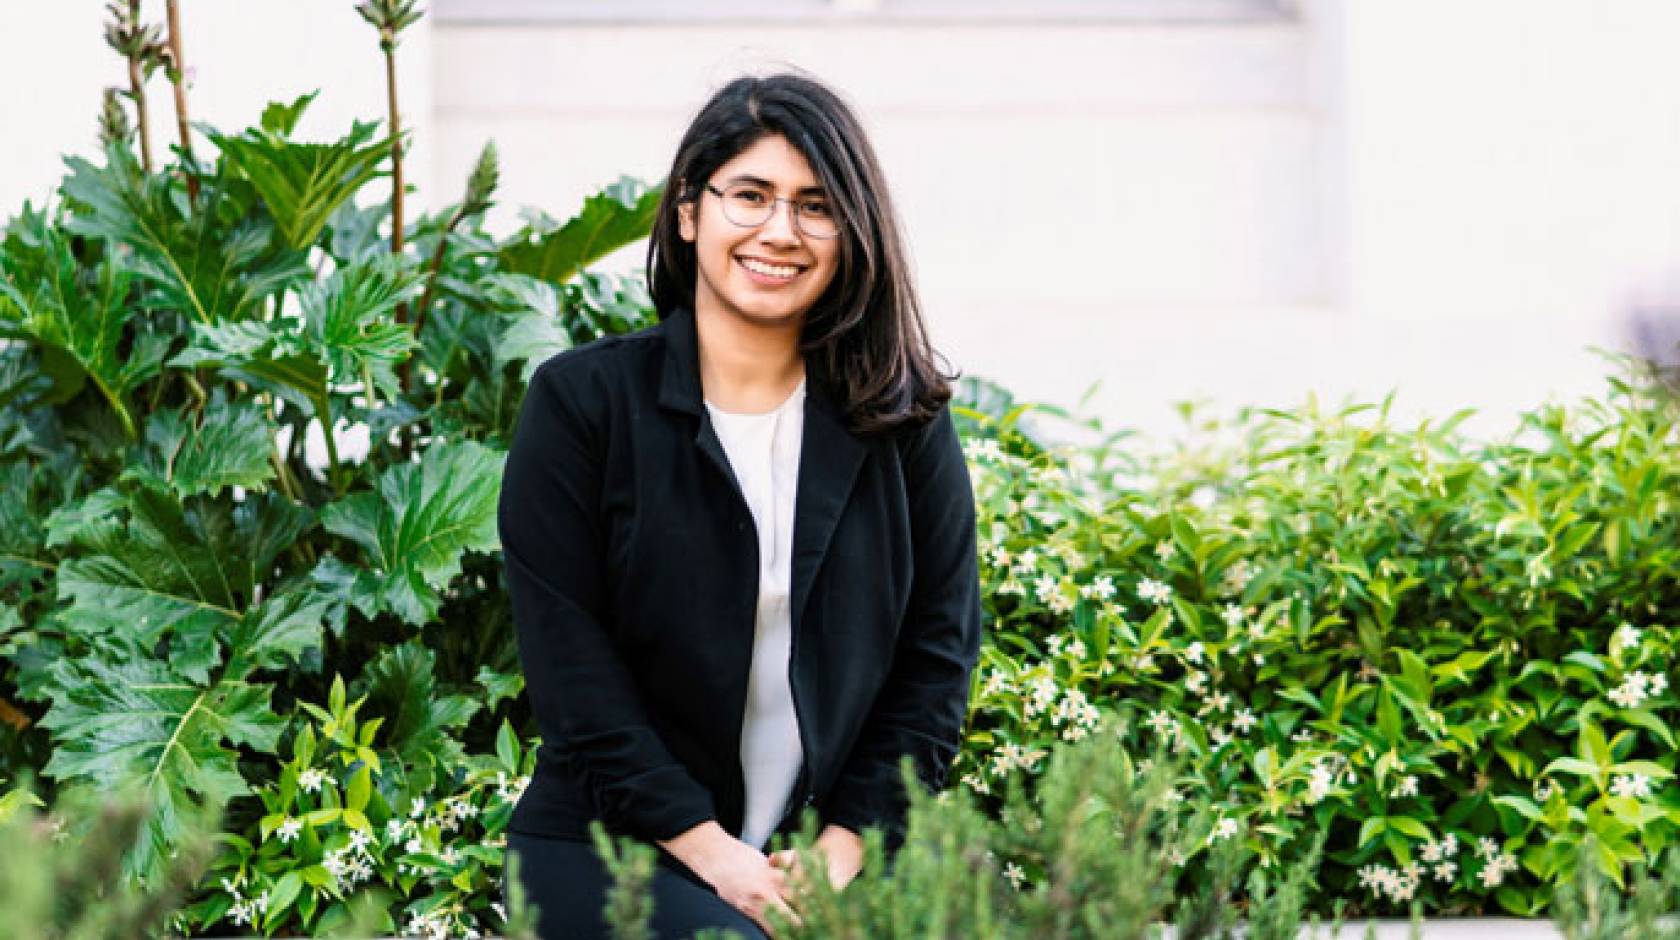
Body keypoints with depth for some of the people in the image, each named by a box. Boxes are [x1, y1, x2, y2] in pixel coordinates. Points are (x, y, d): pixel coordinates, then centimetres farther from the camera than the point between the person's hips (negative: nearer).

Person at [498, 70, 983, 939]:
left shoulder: (902, 420, 8)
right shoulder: (581, 401, 1)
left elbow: (938, 652, 5)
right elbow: (570, 663, -5)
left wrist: (844, 851, -7)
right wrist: (710, 852, -13)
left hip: (840, 846, 2)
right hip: (613, 847, -2)